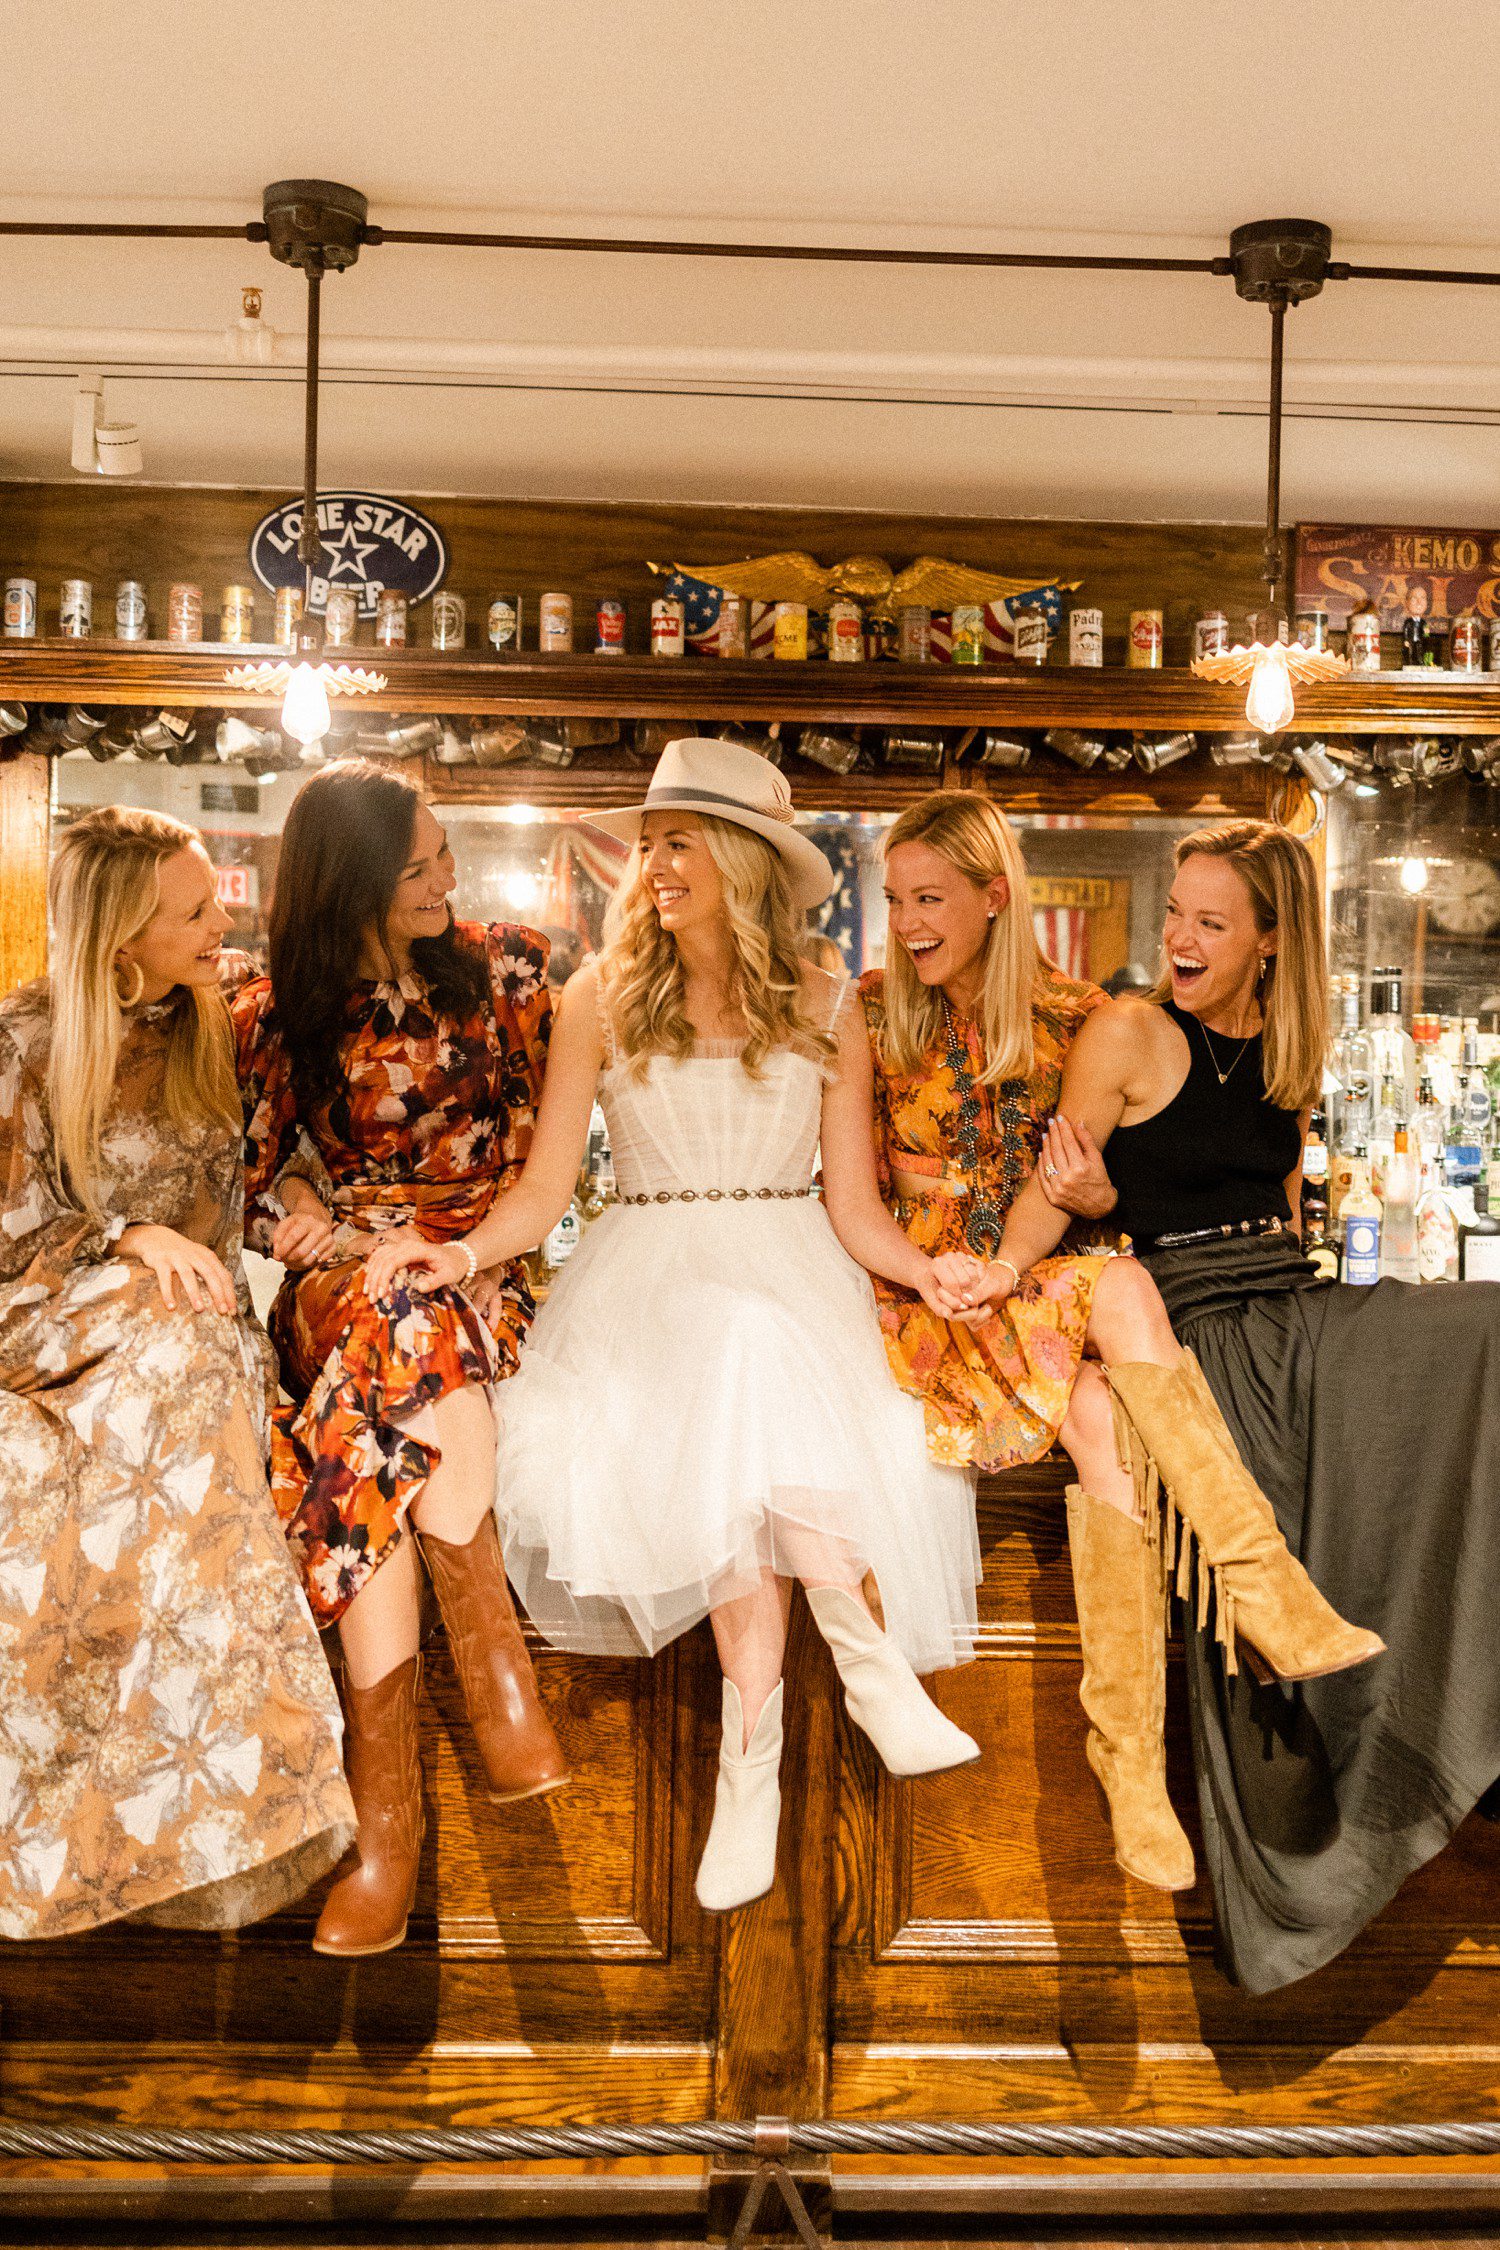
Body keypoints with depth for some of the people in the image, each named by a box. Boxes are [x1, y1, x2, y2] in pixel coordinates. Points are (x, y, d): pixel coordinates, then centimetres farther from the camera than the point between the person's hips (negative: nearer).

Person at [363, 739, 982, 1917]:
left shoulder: (824, 1009, 9)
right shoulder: (601, 999, 9)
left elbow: (854, 1208, 7)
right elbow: (544, 1190, 5)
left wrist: (941, 1276, -12)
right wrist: (465, 1251, -15)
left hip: (793, 1277, 0)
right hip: (647, 1282, 0)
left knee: (762, 1440, -34)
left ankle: (754, 1766, -27)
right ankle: (870, 1660, -24)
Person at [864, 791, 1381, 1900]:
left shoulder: (1073, 1017, 7)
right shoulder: (871, 1011, 2)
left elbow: (1099, 1190, 11)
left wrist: (1085, 1192, -13)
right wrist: (981, 1188, -10)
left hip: (1043, 1287, 3)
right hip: (926, 1296, -2)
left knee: (1102, 1415, -32)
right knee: (1121, 1291, -32)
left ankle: (1131, 1752, -28)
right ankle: (1273, 1595, -31)